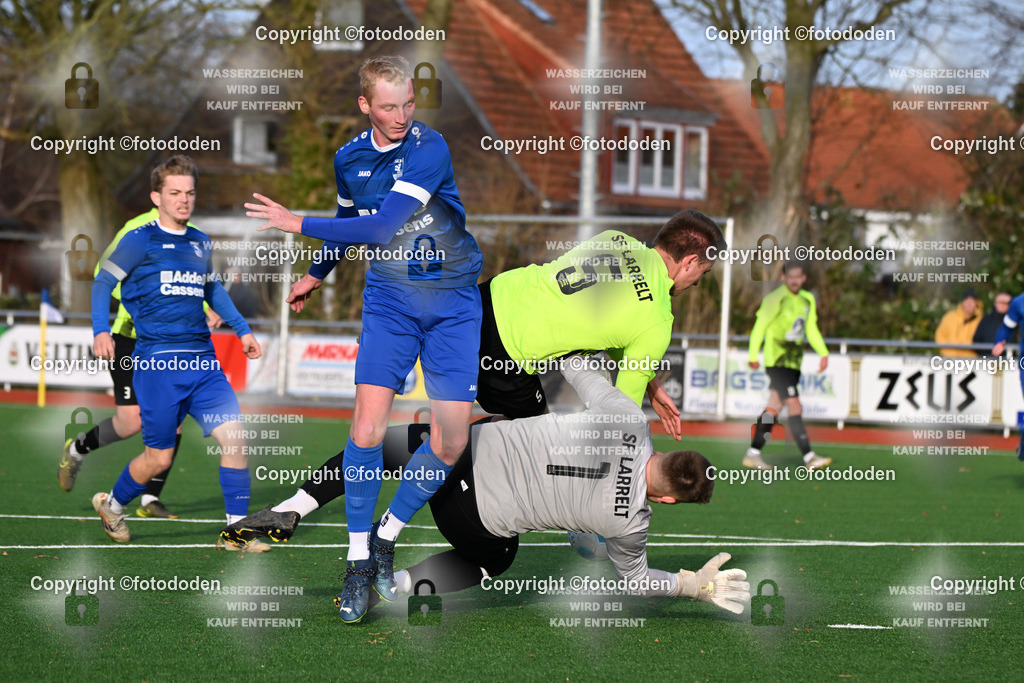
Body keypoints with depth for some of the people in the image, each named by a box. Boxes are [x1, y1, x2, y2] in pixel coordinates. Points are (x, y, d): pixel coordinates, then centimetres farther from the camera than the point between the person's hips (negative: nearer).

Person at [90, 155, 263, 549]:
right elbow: (103, 283, -1)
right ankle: (112, 505, 30)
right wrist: (101, 330, -15)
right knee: (159, 458, 1)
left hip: (203, 361, 5)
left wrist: (242, 330, 28)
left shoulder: (201, 244, 15)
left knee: (234, 436, -10)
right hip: (158, 363, -5)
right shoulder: (141, 240, -2)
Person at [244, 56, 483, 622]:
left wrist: (299, 224, -20)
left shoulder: (430, 149, -17)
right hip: (388, 298, 3)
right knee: (367, 428, -14)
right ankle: (359, 562, -2)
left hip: (452, 301, -3)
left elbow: (382, 225, -25)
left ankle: (386, 537, 15)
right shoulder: (348, 159, 2)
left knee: (450, 444, -7)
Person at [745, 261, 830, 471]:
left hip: (794, 362, 8)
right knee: (794, 407, -14)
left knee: (775, 407, 9)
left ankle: (753, 453, 16)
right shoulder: (775, 299, -9)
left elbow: (811, 330, 20)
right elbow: (760, 326, -6)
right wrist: (753, 355, -7)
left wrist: (823, 353, 8)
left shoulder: (808, 300, 12)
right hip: (777, 361, -7)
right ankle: (809, 457, -17)